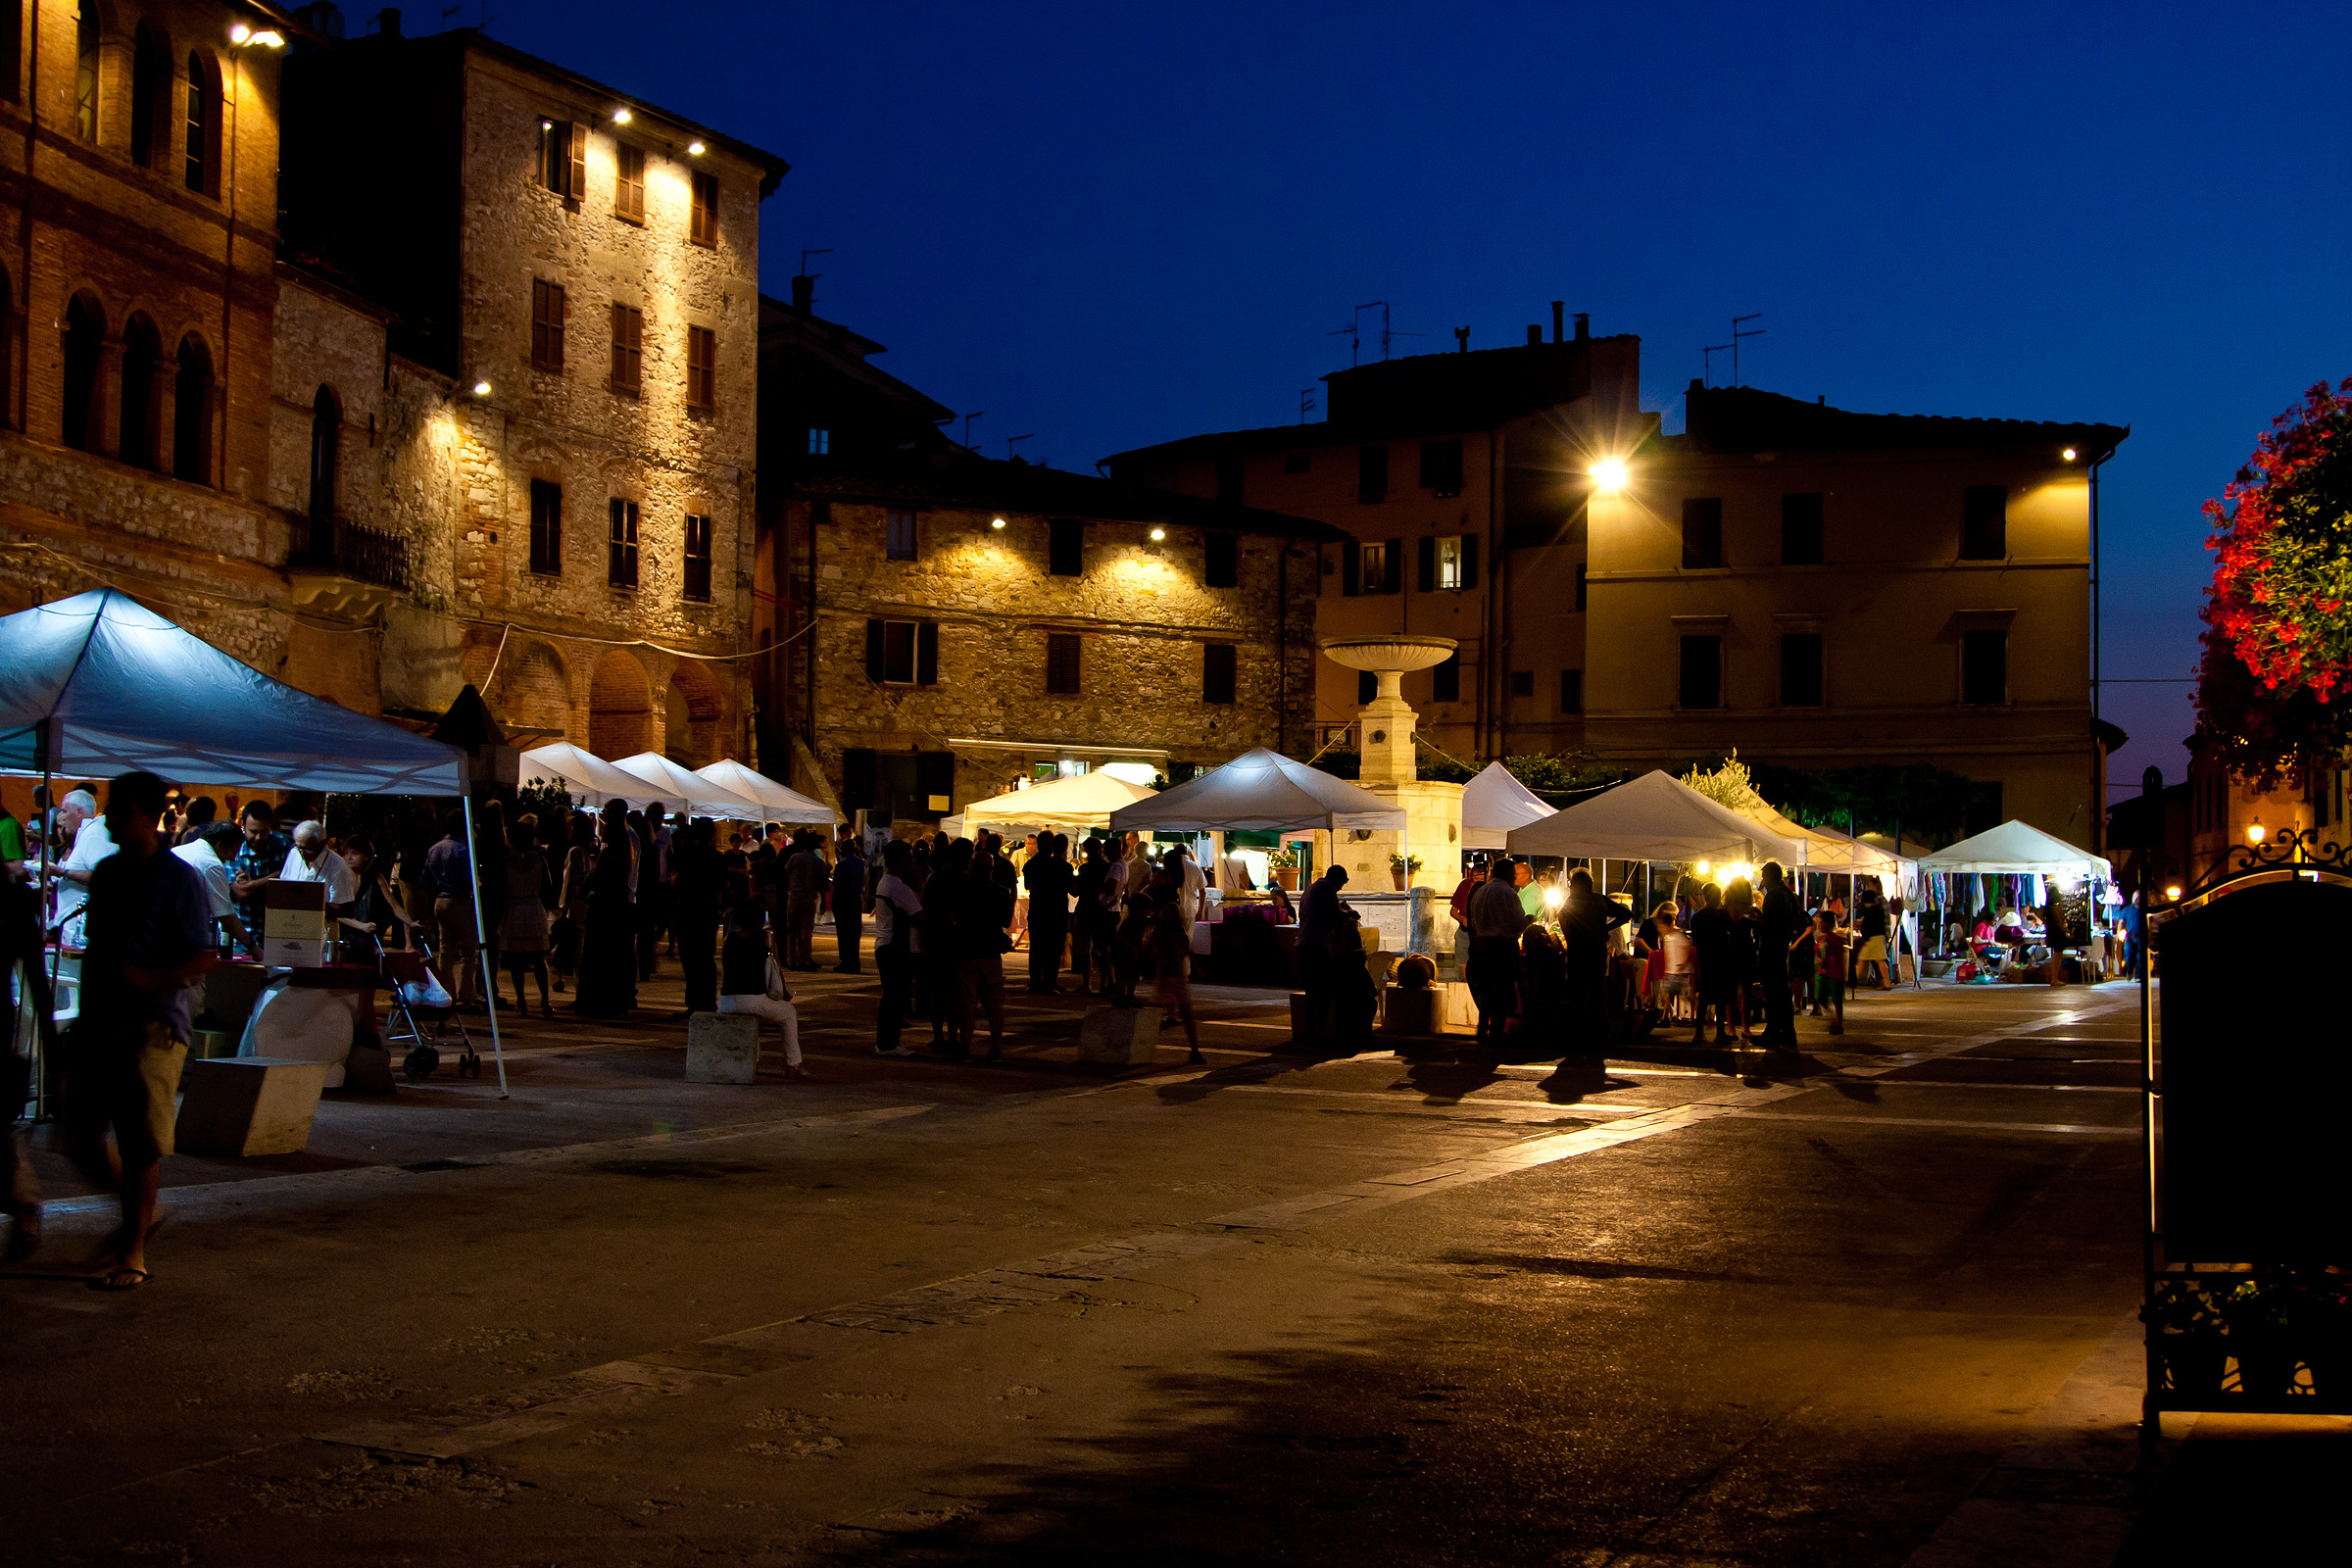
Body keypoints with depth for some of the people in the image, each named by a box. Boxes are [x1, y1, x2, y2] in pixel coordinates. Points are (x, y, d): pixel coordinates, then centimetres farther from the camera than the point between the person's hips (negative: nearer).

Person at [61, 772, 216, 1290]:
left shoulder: (180, 879, -7)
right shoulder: (106, 872, 14)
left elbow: (203, 957, -10)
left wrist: (151, 980, -25)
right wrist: (84, 1015, 19)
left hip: (152, 1024, -7)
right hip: (99, 1021, 7)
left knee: (141, 1141, -4)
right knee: (82, 1134, 7)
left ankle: (133, 1255, 3)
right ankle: (137, 1211, 29)